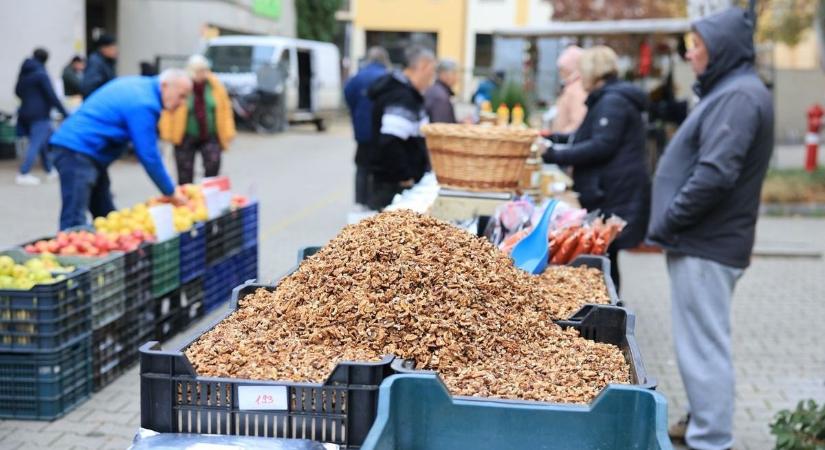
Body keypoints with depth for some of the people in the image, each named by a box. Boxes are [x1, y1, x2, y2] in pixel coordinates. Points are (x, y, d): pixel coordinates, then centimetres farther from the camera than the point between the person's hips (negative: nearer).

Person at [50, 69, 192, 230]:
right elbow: (149, 156, -17)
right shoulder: (143, 104, -18)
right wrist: (171, 193, -7)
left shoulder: (140, 84, 13)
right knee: (75, 222, -17)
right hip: (77, 152, -11)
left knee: (106, 216, 12)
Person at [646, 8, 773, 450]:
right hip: (705, 241, 10)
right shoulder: (728, 91, 15)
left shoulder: (739, 97, -18)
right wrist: (669, 224, 14)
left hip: (706, 247, -10)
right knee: (702, 340, 19)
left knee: (703, 343, -5)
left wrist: (667, 223, -16)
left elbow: (714, 175, -27)